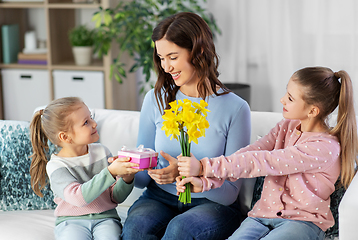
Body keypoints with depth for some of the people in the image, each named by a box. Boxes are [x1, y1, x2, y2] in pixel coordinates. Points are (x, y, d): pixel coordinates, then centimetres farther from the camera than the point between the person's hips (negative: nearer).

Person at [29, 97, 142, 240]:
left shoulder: (101, 152, 7)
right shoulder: (56, 166, -6)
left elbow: (116, 198, 7)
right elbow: (79, 197, -23)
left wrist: (126, 179, -14)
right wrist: (110, 172, -30)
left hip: (105, 218, 2)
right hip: (71, 222, -1)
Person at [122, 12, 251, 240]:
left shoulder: (235, 108, -7)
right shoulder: (156, 99, 3)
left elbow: (230, 192, -8)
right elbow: (144, 178, 9)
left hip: (212, 204, -2)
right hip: (160, 198, 2)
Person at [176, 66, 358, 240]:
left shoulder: (326, 147, -17)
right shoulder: (286, 127, 10)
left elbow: (265, 162, -21)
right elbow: (250, 154, -2)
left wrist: (205, 167, -22)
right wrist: (205, 181, -17)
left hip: (302, 221, -6)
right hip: (264, 214, 6)